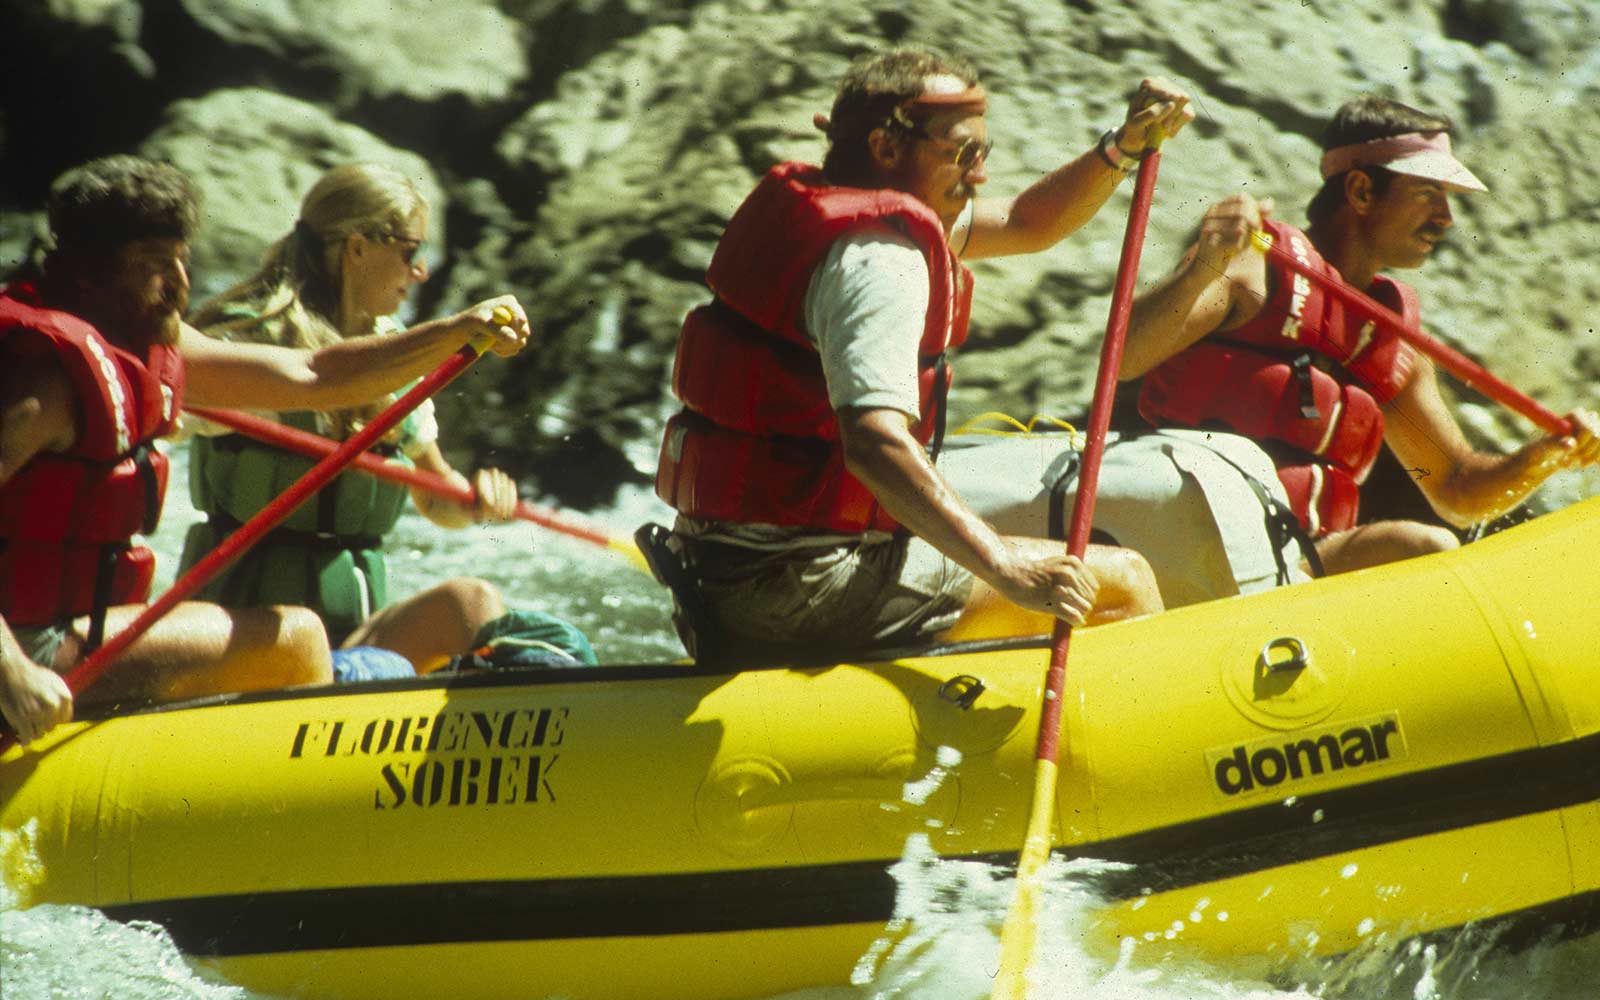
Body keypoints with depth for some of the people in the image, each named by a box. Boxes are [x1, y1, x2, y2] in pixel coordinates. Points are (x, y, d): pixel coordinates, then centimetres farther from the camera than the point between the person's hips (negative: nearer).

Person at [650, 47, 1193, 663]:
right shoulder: (878, 259, -17)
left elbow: (1026, 225, 23)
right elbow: (874, 444, -31)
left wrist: (1125, 147, 9)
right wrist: (1009, 574, -35)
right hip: (802, 584, -11)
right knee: (1123, 581, -7)